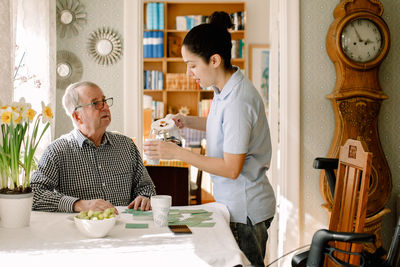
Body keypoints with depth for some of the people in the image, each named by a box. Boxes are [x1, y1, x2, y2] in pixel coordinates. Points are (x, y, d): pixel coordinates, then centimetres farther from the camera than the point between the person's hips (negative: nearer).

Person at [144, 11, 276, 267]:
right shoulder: (225, 89, 4)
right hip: (234, 204, 9)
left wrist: (177, 152, -20)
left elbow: (231, 169, -23)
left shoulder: (238, 100, -25)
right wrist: (188, 121, 9)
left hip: (246, 210, -9)